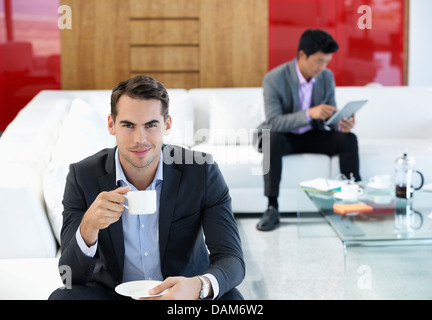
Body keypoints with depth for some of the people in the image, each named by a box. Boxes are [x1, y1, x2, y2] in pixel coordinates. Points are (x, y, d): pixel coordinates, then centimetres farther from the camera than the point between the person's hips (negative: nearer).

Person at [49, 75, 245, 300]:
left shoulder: (203, 173, -13)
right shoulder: (82, 177, -12)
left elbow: (232, 260, -18)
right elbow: (71, 277, -14)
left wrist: (199, 286, -41)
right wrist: (89, 226, -36)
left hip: (186, 293, -1)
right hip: (113, 293, 1)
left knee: (229, 299, -30)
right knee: (62, 298, -27)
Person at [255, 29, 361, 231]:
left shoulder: (327, 77, -5)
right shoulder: (274, 79, -21)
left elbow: (330, 116, 1)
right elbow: (273, 122, -29)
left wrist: (342, 124, -25)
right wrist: (310, 113, -42)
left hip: (312, 135, 4)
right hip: (282, 136, -4)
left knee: (348, 139, -21)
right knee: (273, 138, -38)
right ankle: (272, 208, -34)